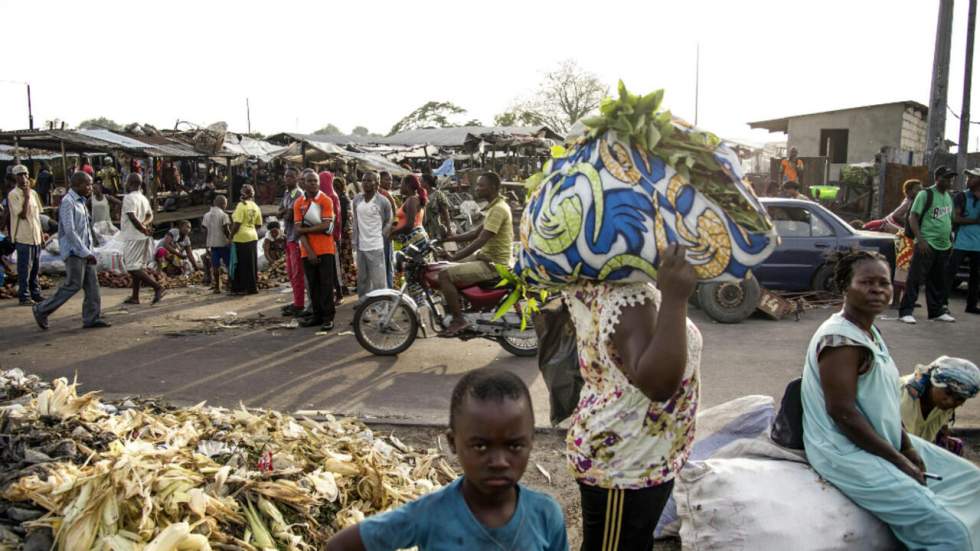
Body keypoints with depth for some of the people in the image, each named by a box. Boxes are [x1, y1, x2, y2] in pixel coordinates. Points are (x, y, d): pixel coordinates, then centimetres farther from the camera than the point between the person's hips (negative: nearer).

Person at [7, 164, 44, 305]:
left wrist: (41, 232, 16)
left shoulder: (33, 193, 10)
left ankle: (35, 293, 22)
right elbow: (22, 214, -19)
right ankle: (24, 296, 6)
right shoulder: (13, 194, -10)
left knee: (35, 267, 13)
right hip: (23, 237, -6)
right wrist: (26, 196, -16)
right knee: (24, 268, -1)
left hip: (36, 236, 6)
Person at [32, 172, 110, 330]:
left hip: (84, 251, 9)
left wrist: (89, 251, 15)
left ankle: (92, 318, 8)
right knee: (73, 285, -5)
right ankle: (42, 310, 8)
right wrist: (87, 252, -19)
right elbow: (69, 231, -20)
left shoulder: (81, 202, 15)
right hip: (74, 251, -9)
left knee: (92, 284, 5)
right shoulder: (68, 202, -13)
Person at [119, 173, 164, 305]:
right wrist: (144, 224, -4)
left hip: (133, 237, -9)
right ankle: (135, 297, 16)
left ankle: (158, 287, -17)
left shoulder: (129, 198, -14)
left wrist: (144, 230, -17)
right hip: (142, 238, 9)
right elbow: (150, 215, 13)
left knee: (132, 267, -8)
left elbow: (133, 217, -24)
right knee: (137, 267, 12)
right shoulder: (143, 198, 14)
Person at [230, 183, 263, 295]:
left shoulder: (241, 205, -13)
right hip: (253, 237, 6)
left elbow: (237, 224, -18)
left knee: (240, 264, 1)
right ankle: (253, 287, 16)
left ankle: (239, 288, 4)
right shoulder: (255, 207, 7)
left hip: (241, 237, -6)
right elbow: (258, 224, 11)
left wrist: (231, 236, -9)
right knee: (252, 263, 11)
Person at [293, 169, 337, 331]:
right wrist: (309, 251, -11)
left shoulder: (326, 201, -4)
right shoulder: (298, 203, 5)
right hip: (307, 251, 4)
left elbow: (325, 226, -14)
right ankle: (317, 314, 17)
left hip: (325, 249, -3)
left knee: (326, 283, -2)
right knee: (313, 284, 9)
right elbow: (299, 230, -2)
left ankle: (328, 317, 1)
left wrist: (305, 229, -9)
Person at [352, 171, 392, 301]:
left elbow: (389, 222, 1)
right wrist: (354, 240, 10)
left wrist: (380, 236, -7)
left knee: (378, 280, -5)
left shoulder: (383, 201, -8)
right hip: (360, 246, 6)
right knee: (362, 278, 17)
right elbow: (355, 221, 15)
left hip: (376, 246, -6)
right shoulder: (357, 199, 7)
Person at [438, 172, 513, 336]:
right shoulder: (495, 206, 13)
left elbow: (480, 241, -26)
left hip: (493, 263, -11)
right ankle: (456, 306, 27)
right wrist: (451, 238, 8)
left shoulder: (498, 209, -20)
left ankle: (458, 320, -10)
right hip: (487, 256, 11)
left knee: (445, 275, -19)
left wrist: (452, 259, -23)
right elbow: (476, 233, 18)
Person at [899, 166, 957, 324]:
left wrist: (951, 240, 17)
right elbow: (912, 217, -11)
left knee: (938, 281, 13)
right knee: (915, 278, -9)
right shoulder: (926, 194, -5)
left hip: (943, 246, 7)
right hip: (927, 244, -7)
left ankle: (937, 311, 22)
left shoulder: (949, 197, 17)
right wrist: (920, 240, -19)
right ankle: (905, 312, -7)